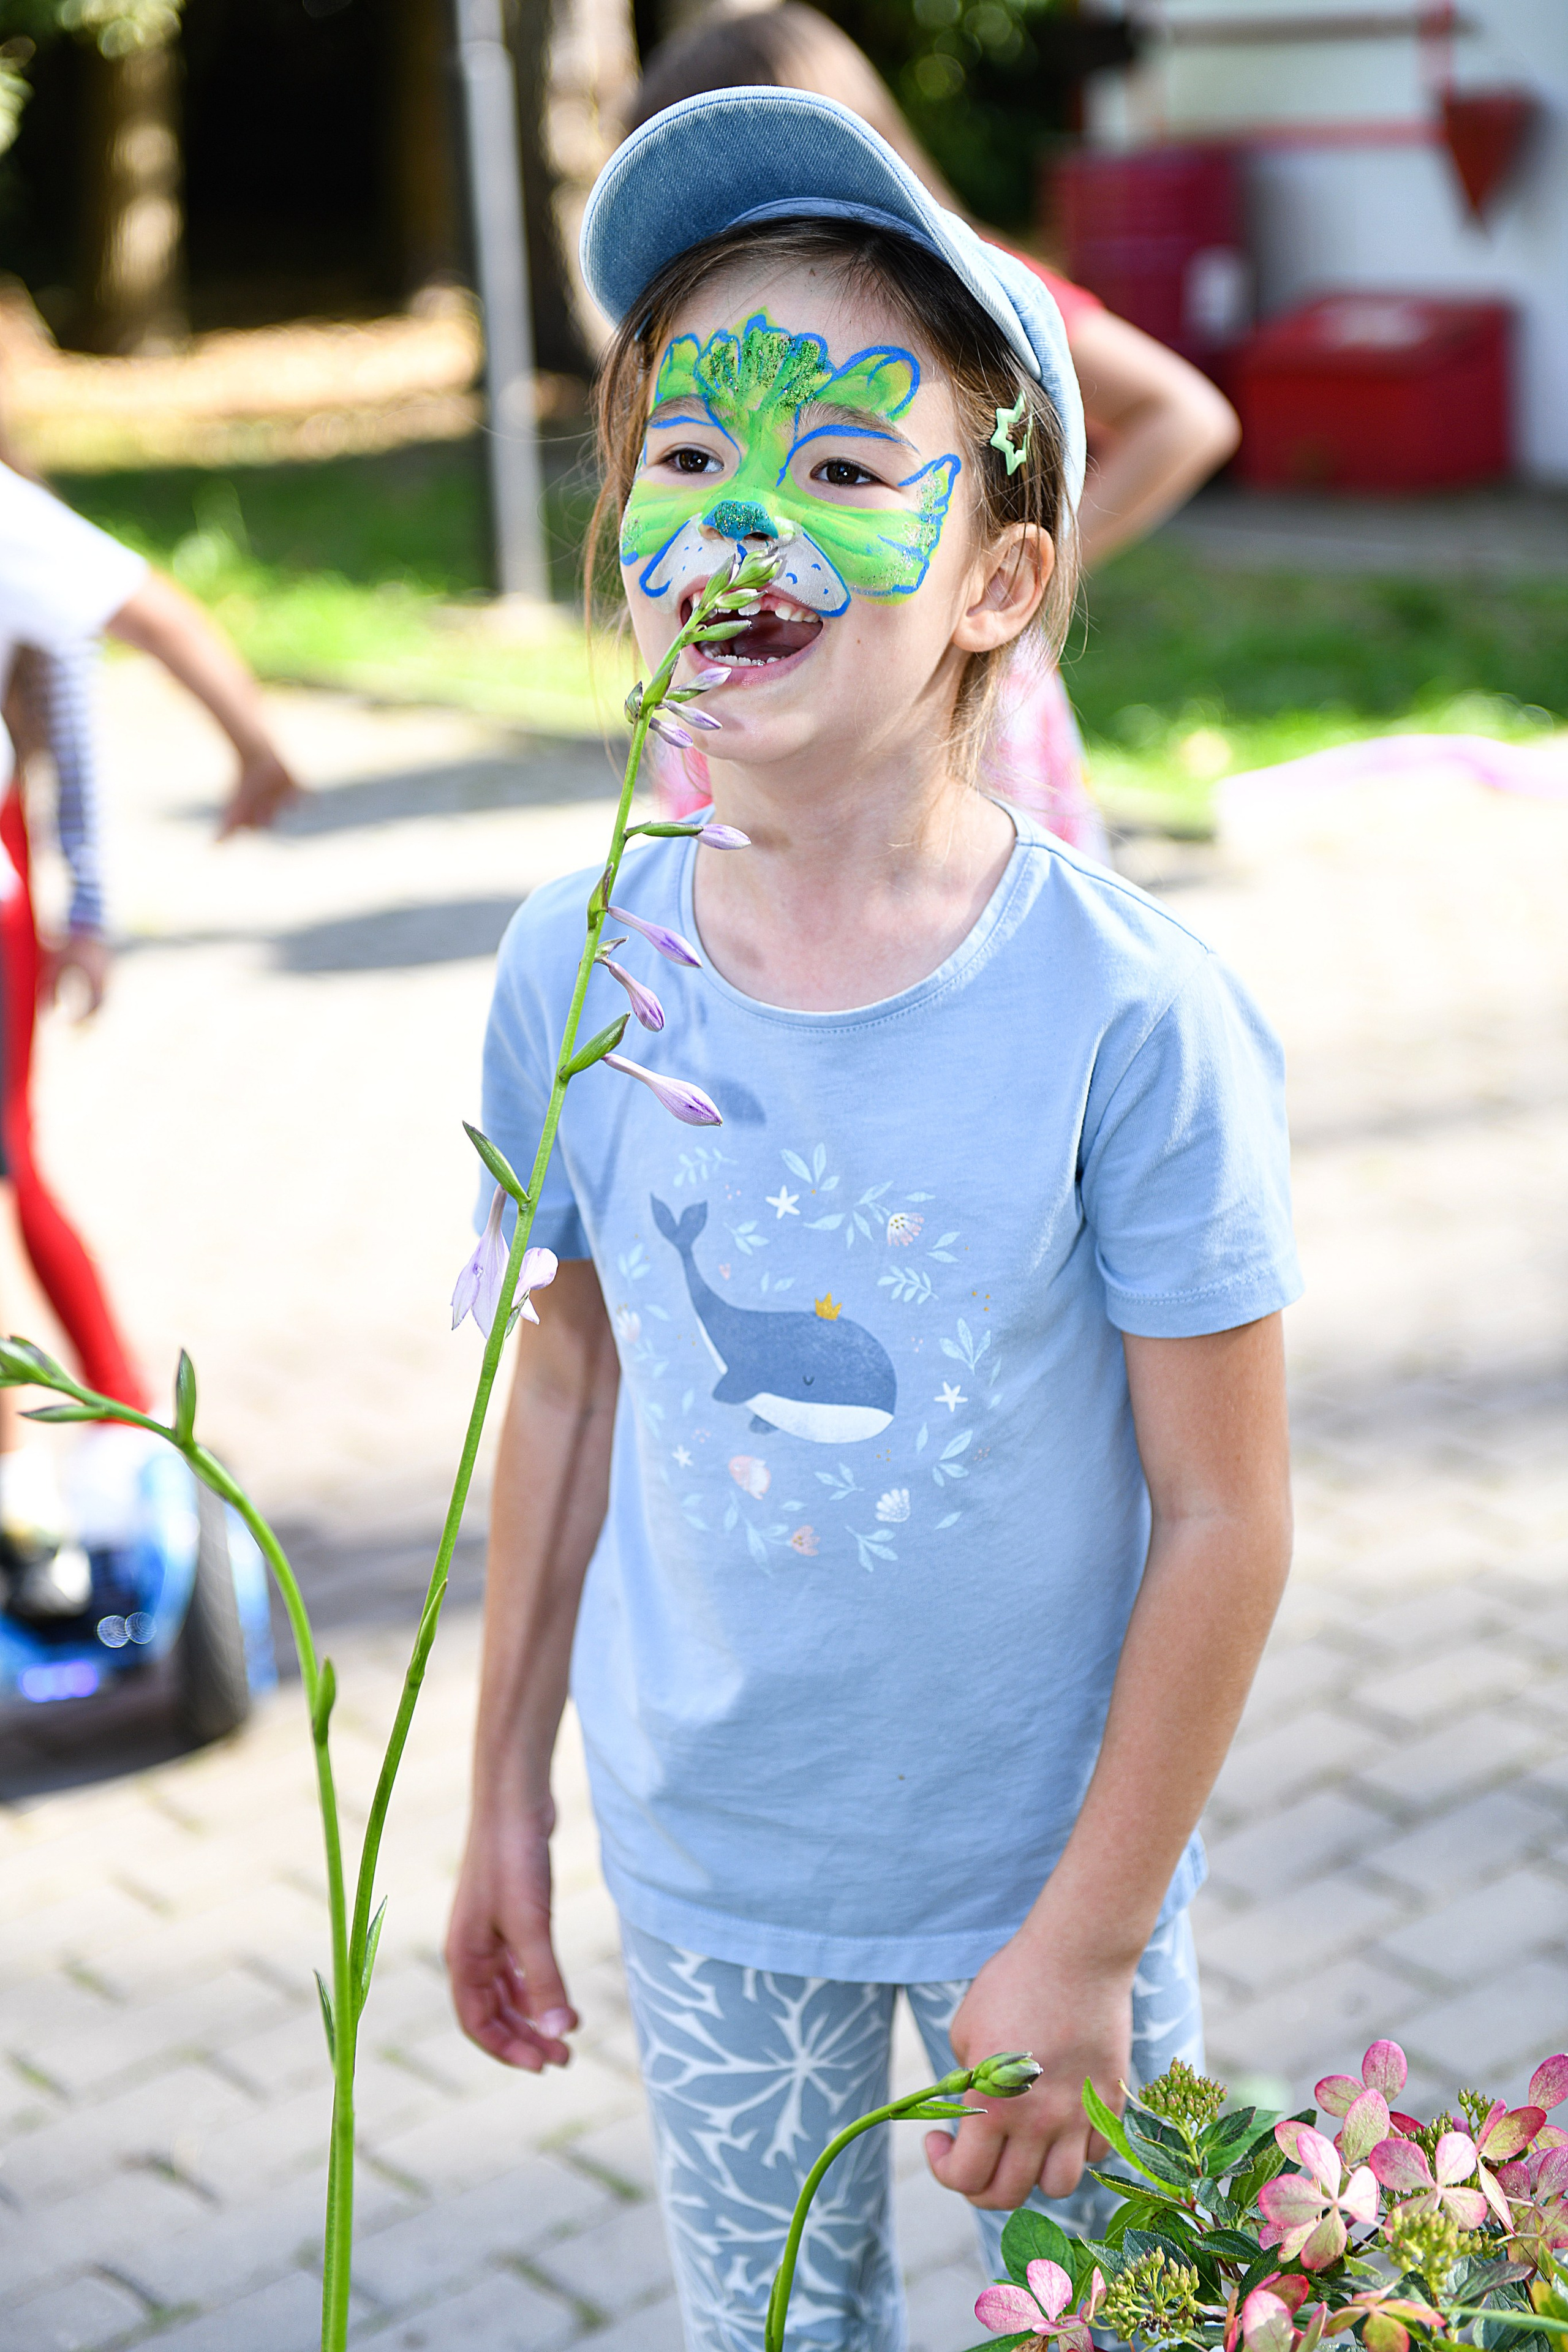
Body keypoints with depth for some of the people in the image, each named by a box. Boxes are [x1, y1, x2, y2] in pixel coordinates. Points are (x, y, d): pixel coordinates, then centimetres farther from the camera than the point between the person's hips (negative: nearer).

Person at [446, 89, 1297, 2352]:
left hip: (1043, 1863, -2)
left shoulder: (1130, 1012, -22)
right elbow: (570, 1386, 2)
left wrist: (1089, 1939, -11)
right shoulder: (580, 963, -11)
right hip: (708, 1866, 3)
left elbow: (1222, 1516, -15)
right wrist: (506, 1794, 8)